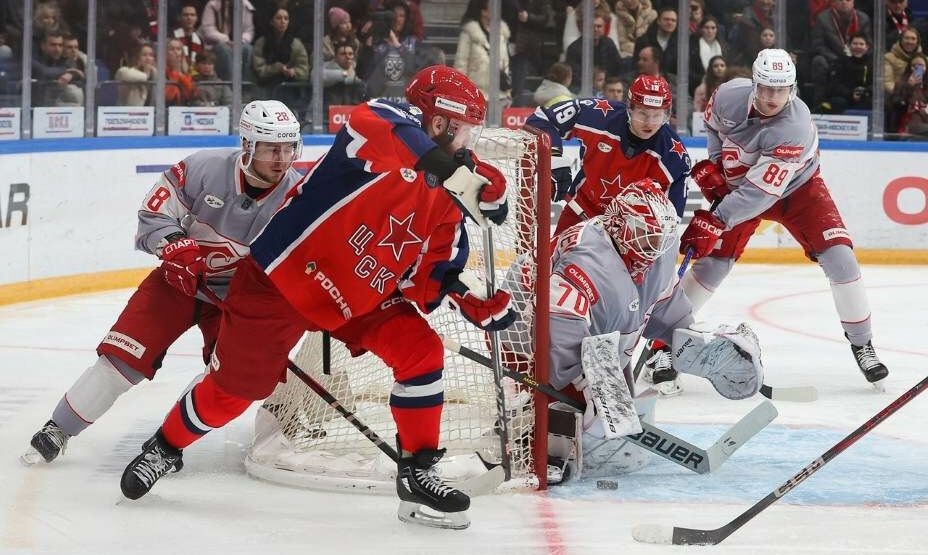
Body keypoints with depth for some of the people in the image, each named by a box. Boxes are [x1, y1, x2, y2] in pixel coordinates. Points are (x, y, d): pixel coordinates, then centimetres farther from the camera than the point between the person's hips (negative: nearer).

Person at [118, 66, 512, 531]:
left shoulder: (444, 204, 2)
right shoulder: (392, 122, -21)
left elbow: (426, 281, 4)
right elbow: (368, 125, -47)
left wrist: (474, 306, -14)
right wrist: (458, 170, -55)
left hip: (359, 296, 7)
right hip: (282, 275, -7)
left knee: (422, 351, -10)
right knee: (233, 389, 5)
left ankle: (417, 472, 2)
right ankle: (165, 447, 33)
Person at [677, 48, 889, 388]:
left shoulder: (795, 127, -37)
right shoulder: (729, 96, -24)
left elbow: (760, 193, -39)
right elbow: (714, 124, 4)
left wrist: (715, 222, -43)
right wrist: (714, 163, -6)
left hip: (796, 186, -3)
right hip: (736, 182, 3)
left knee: (838, 256, -16)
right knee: (711, 263, -6)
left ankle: (861, 344, -1)